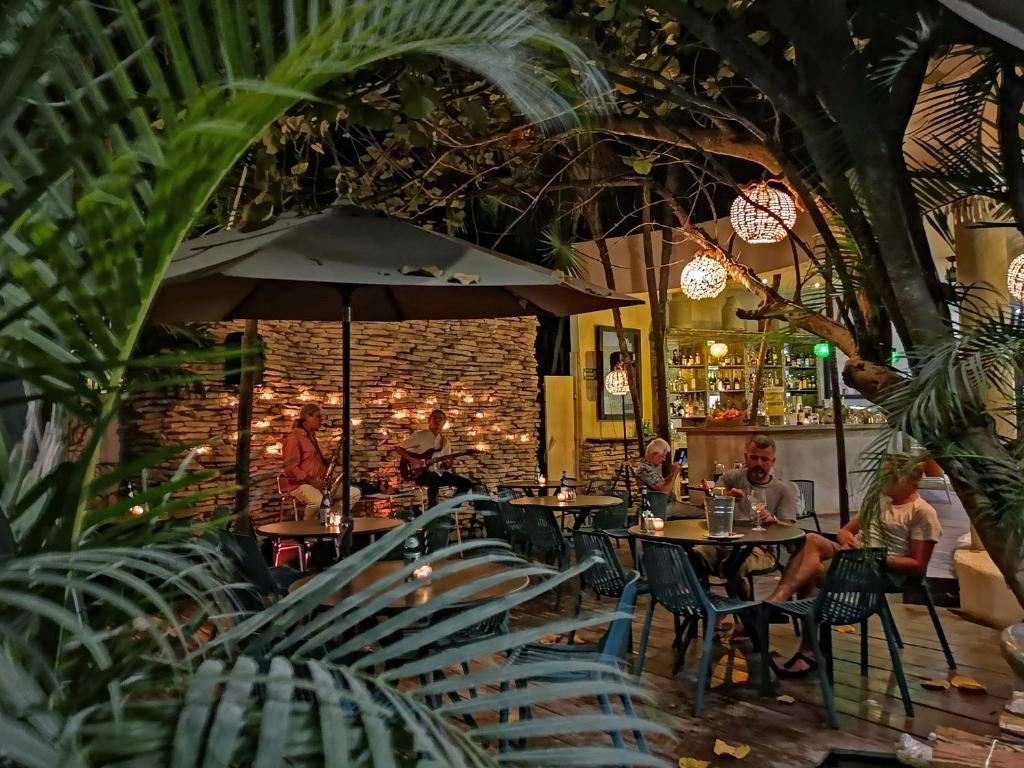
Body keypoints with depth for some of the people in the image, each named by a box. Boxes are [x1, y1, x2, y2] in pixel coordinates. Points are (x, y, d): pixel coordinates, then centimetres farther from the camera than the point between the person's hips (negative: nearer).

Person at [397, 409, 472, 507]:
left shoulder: (445, 441, 14)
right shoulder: (419, 435, -2)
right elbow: (399, 448, -1)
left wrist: (447, 465, -8)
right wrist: (412, 460, -15)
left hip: (439, 473, 6)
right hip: (422, 473, -6)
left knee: (467, 483, -10)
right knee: (434, 479, -41)